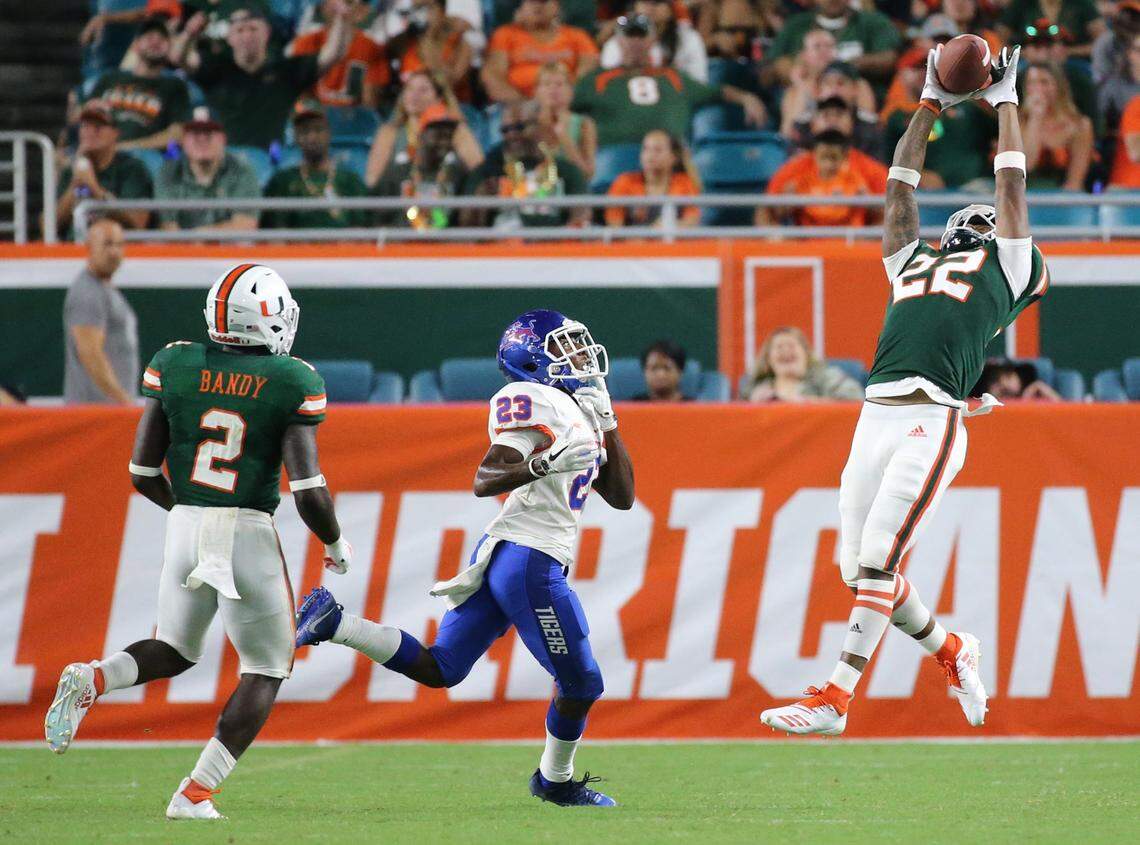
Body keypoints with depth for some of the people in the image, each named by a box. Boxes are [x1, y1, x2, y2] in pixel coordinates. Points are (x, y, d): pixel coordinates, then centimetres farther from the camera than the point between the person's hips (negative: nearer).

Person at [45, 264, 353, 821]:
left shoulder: (173, 365, 1)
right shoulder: (292, 383, -8)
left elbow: (143, 475, 4)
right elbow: (308, 491, -12)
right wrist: (336, 545, 8)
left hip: (185, 527, 4)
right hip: (249, 536, -4)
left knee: (175, 651, 26)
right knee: (266, 669, 14)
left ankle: (92, 680, -5)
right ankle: (196, 792, 2)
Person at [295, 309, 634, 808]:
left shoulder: (580, 414, 21)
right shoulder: (533, 402, -8)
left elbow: (622, 497, 21)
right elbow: (484, 482, -17)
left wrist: (607, 423, 16)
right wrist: (543, 466, -32)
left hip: (499, 556, 10)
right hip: (530, 560, -10)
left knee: (439, 669, 6)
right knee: (580, 685, 4)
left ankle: (335, 622, -1)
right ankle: (555, 781, 25)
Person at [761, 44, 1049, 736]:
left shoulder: (1007, 267, 18)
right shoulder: (914, 263, 29)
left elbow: (1014, 187, 21)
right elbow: (901, 189, 35)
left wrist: (1006, 101, 32)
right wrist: (931, 105, 39)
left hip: (934, 423, -6)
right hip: (876, 417, 6)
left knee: (877, 559, -14)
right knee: (859, 569, 3)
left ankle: (835, 699, -16)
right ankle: (951, 651, 25)